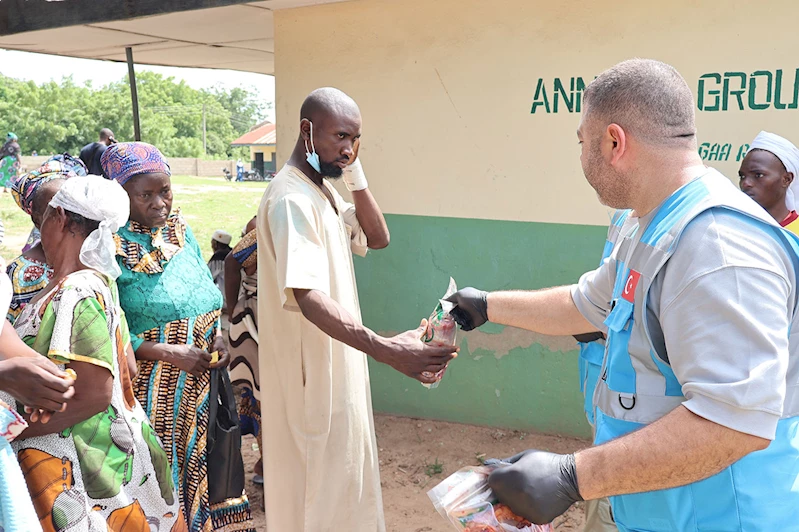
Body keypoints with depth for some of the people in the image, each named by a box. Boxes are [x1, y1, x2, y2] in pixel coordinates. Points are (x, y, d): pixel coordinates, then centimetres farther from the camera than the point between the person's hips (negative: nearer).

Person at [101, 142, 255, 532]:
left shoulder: (180, 229, 6)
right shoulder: (111, 246, -13)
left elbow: (207, 293, 15)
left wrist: (218, 334, -3)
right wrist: (169, 352, -20)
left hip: (201, 382, 6)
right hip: (151, 387, -5)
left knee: (199, 464, 17)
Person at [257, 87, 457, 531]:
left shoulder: (324, 190, 8)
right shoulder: (291, 199, -24)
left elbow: (377, 238, 7)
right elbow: (308, 296, -35)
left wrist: (356, 178, -6)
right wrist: (386, 349, -46)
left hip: (334, 365, 10)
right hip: (311, 372, -10)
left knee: (339, 474, 24)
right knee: (319, 487, 6)